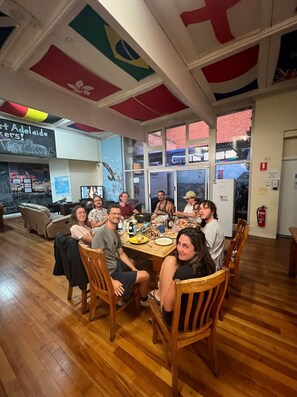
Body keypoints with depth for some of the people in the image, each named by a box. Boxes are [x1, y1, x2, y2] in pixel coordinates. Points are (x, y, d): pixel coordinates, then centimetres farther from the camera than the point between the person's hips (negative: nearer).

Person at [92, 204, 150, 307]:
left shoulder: (116, 233, 5)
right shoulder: (101, 232, -22)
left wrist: (134, 269, 5)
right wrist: (111, 281, -25)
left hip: (116, 265, 10)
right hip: (110, 273, -10)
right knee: (145, 276, -10)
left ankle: (124, 296, 28)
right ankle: (144, 300, 24)